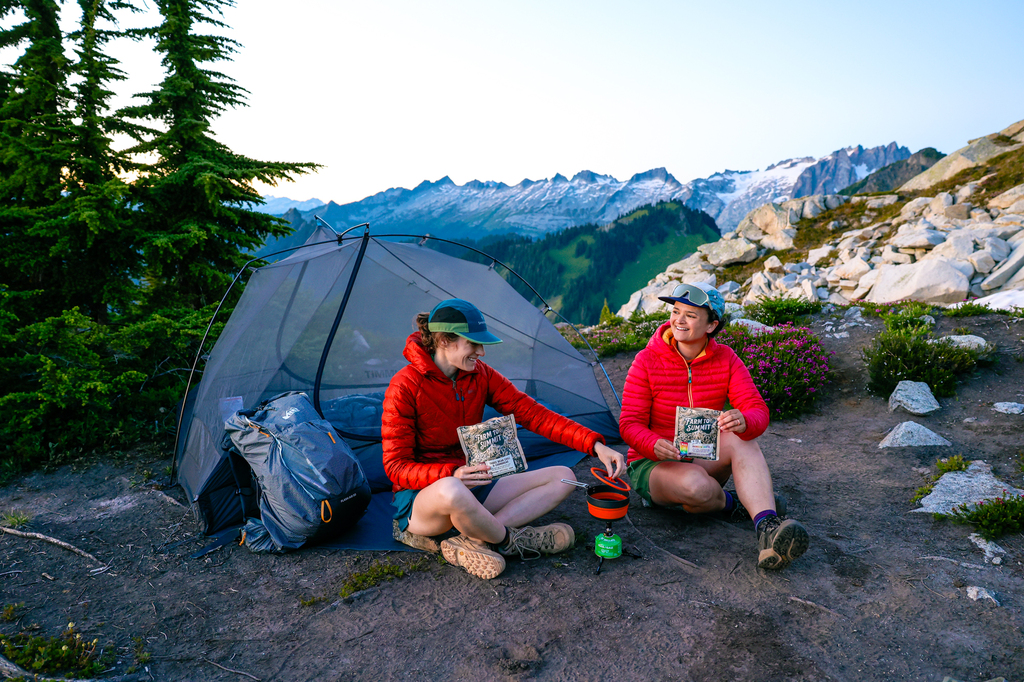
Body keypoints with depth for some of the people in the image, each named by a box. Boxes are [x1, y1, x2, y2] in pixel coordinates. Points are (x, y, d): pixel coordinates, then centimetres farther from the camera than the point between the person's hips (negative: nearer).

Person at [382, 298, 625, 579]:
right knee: (451, 491, -45)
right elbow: (395, 466, -17)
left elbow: (533, 414, -3)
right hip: (421, 498, -7)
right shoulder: (405, 387, -18)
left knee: (563, 477, -4)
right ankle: (511, 541, -13)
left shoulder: (480, 375, -1)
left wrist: (595, 445, -14)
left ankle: (472, 540, -21)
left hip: (471, 488, 7)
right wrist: (451, 475, -36)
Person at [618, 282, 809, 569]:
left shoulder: (726, 360, -4)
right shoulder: (648, 360, -12)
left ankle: (767, 528, -44)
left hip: (705, 460, 3)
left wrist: (743, 421, -41)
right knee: (696, 486, -38)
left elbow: (758, 410, -14)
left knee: (740, 437, -31)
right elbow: (630, 423, -14)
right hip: (653, 464, -3)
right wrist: (655, 446, -37)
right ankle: (736, 505, -4)